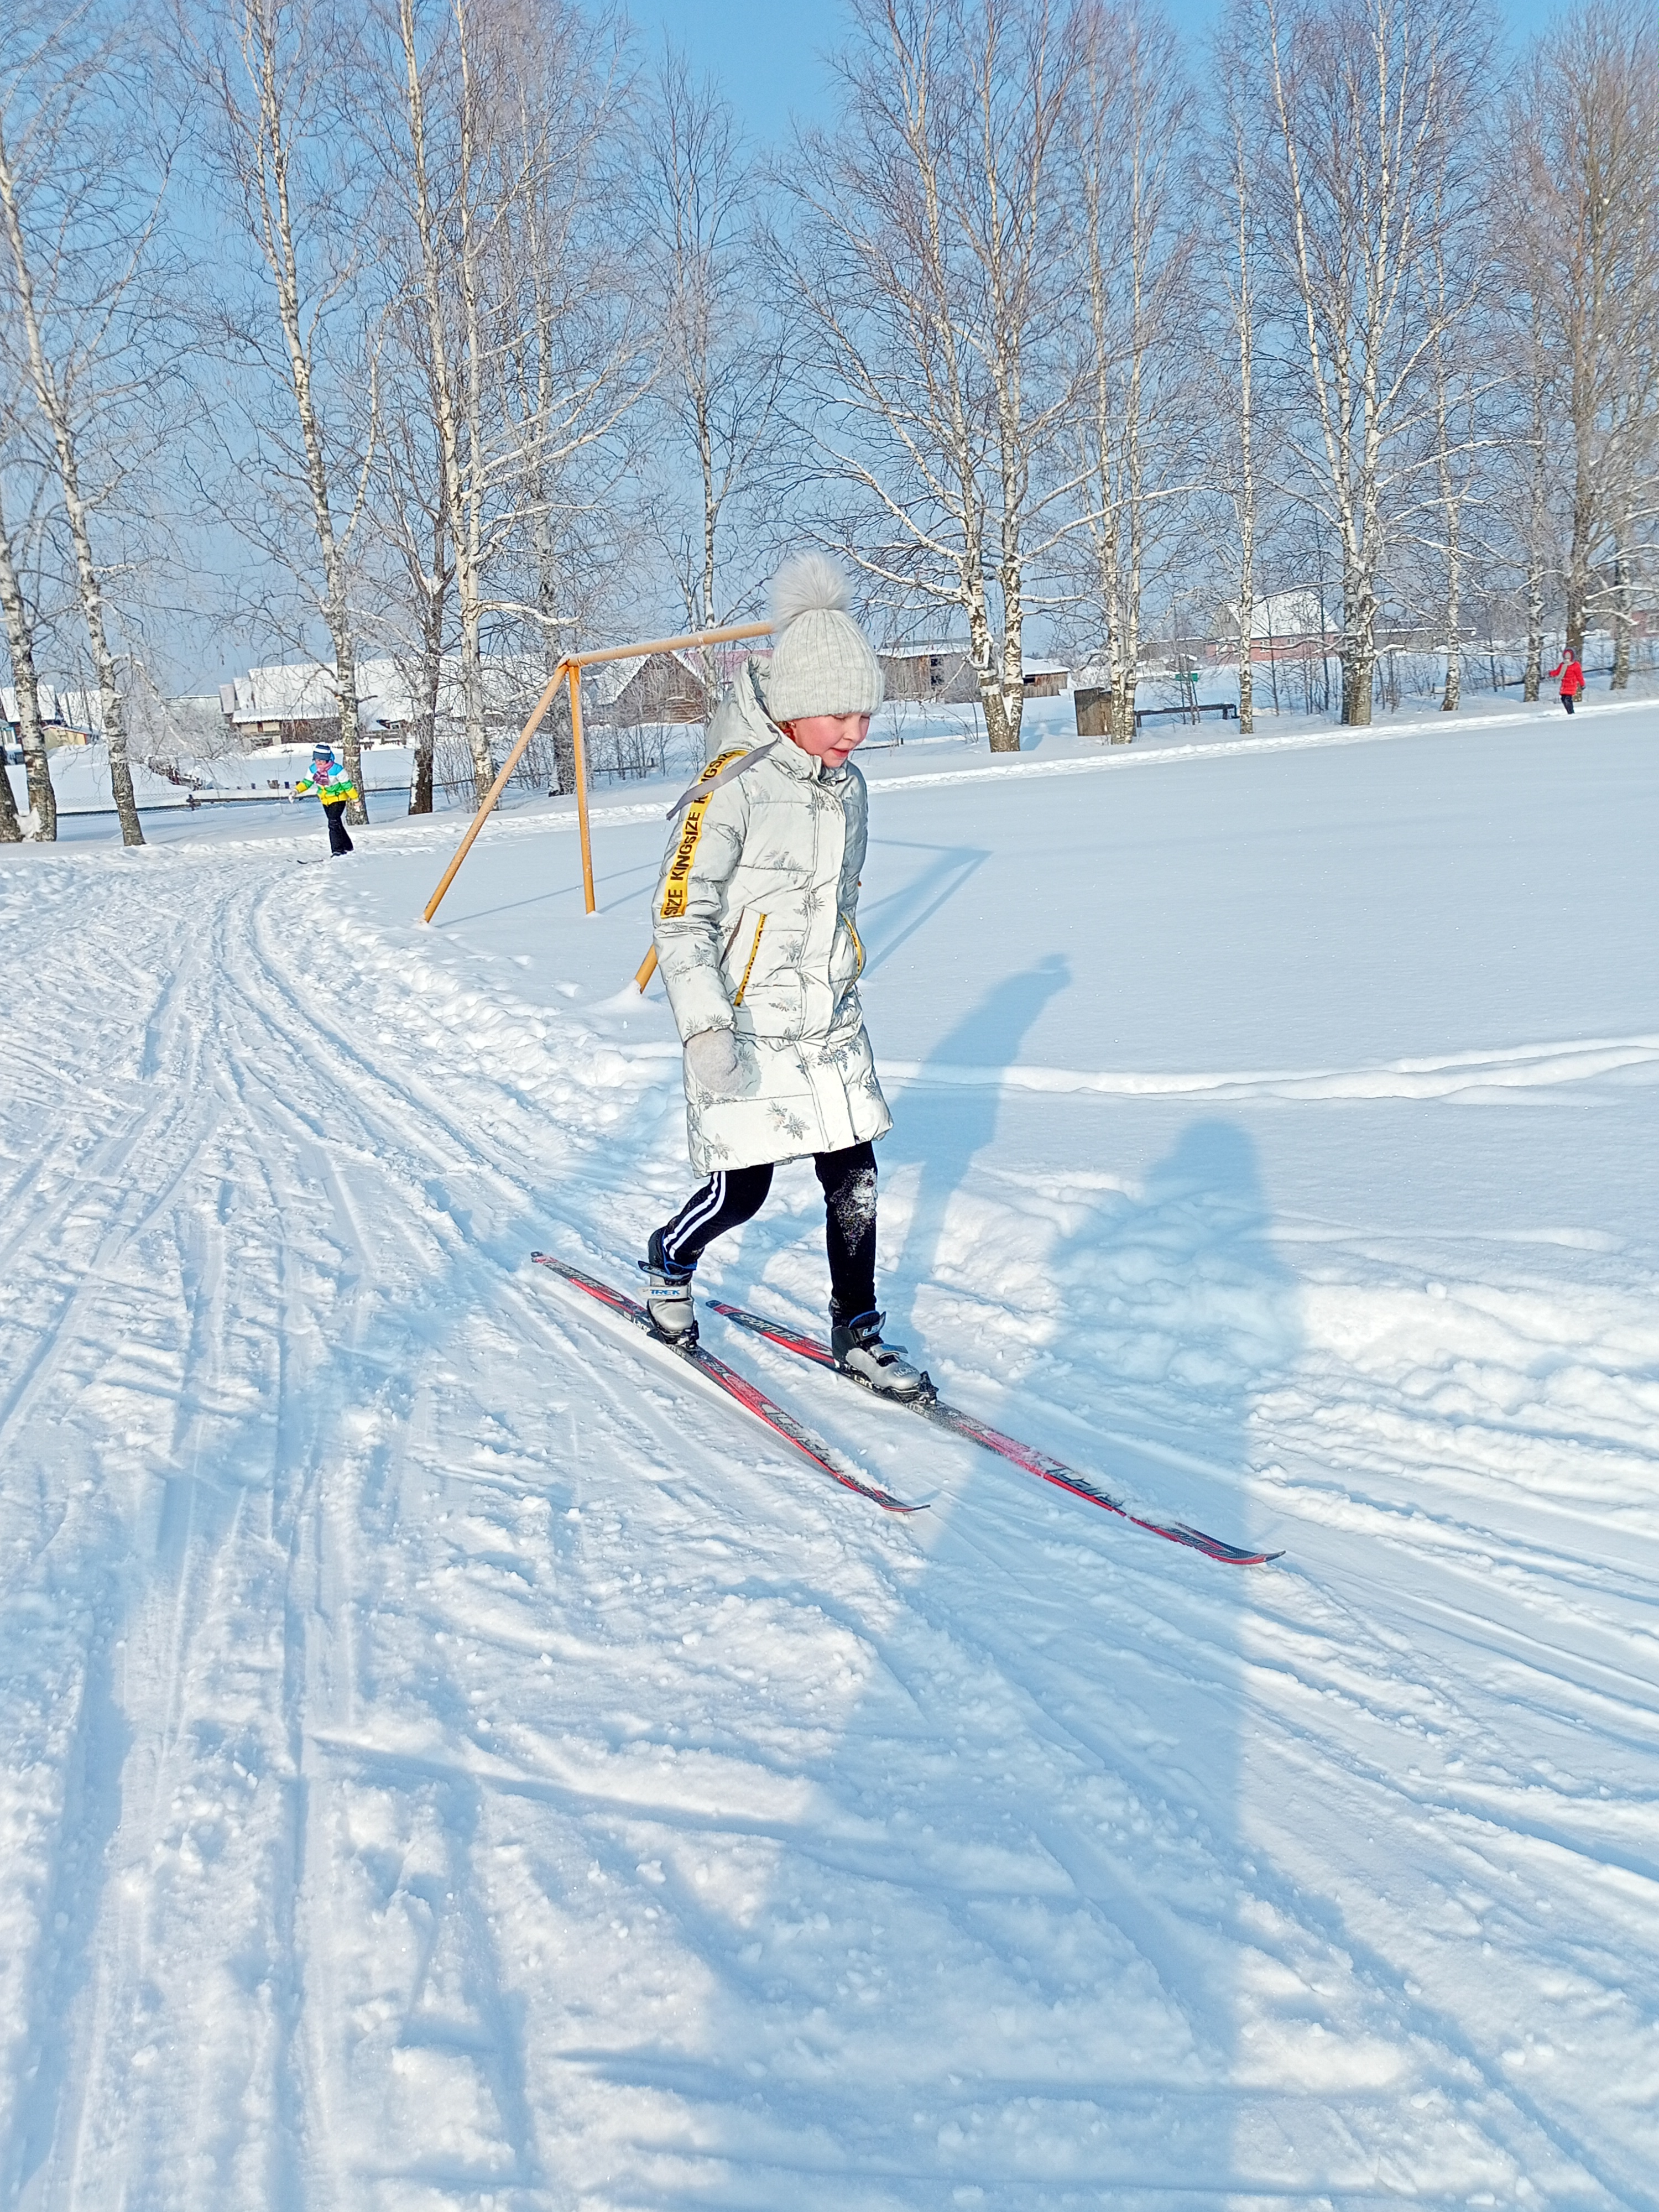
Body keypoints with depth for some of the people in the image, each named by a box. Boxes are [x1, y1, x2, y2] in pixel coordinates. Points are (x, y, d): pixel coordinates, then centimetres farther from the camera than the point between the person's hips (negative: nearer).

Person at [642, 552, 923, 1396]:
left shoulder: (848, 788, 7)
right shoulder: (732, 788, -16)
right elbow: (679, 914, -17)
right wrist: (706, 1030, -25)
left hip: (831, 1027, 6)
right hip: (747, 1033, -6)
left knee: (854, 1181, 5)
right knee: (741, 1193, 1)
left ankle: (857, 1333, 20)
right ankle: (668, 1263, 32)